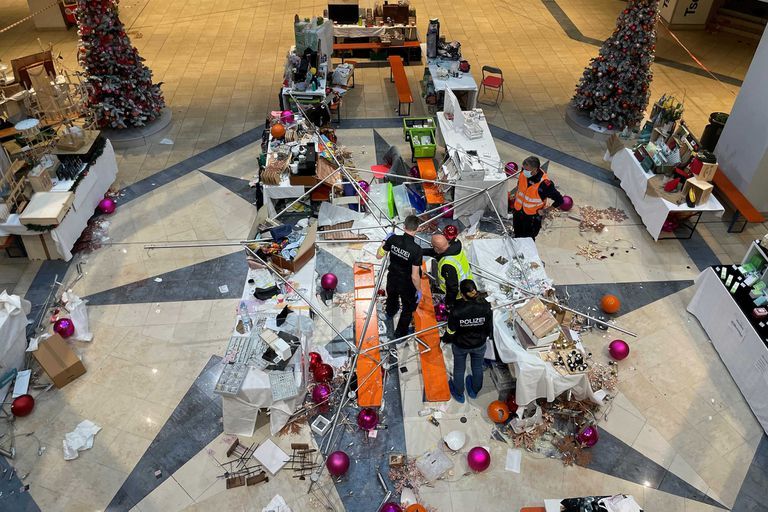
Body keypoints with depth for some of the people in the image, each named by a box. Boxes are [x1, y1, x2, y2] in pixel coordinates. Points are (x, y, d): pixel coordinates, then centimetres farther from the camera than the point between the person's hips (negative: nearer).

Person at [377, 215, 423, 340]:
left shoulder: (393, 239, -22)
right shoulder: (416, 250, -33)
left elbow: (379, 256, -7)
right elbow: (415, 276, -27)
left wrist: (385, 241, 6)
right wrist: (419, 290, -11)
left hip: (392, 280, 5)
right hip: (407, 285, -5)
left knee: (392, 298, 37)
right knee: (408, 309, 24)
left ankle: (390, 315, 70)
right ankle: (399, 334, 43)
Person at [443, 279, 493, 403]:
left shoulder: (456, 311, -34)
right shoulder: (485, 308, -27)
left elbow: (451, 331, -19)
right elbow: (489, 327, -10)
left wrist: (447, 340, 4)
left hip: (460, 346, -2)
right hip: (479, 345, 2)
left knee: (459, 369, 25)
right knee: (477, 368, 29)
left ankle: (459, 394, 49)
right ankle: (474, 391, 55)